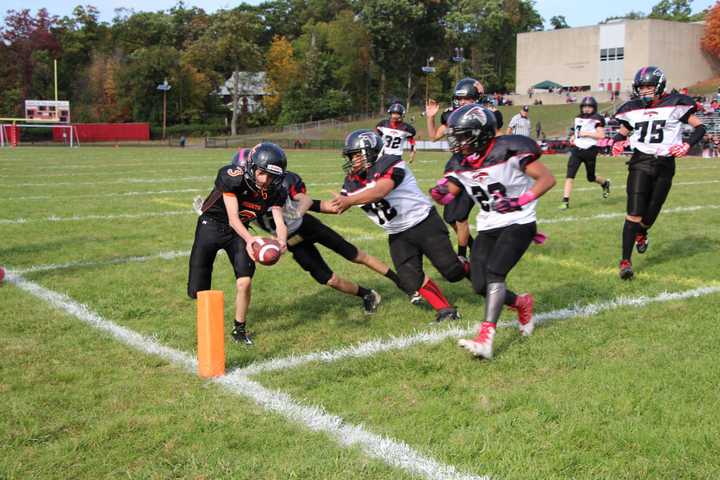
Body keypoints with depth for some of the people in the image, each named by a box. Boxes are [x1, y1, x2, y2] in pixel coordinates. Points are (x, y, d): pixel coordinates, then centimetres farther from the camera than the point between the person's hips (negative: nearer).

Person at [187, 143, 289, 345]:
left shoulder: (275, 192, -17)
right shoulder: (231, 177, -31)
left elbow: (279, 222, -22)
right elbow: (233, 218, -32)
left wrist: (281, 241, -45)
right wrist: (249, 239, -49)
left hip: (239, 230, 3)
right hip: (211, 225, -2)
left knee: (244, 283, -16)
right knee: (198, 291, -1)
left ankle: (239, 328, 8)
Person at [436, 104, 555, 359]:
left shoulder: (509, 150, -16)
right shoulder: (464, 164, 2)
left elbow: (547, 179, -13)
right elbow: (448, 193, 9)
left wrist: (520, 201, -25)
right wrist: (441, 193, -15)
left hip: (518, 224, -6)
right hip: (488, 228, 7)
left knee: (494, 272, -24)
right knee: (481, 286, -1)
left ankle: (485, 339, -27)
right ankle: (522, 303, 28)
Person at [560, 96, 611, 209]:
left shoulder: (597, 119, -8)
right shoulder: (578, 118, 12)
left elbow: (601, 135, -15)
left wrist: (587, 133, -20)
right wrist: (573, 137, 9)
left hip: (590, 150, -5)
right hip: (577, 149, 5)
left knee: (591, 177, 11)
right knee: (569, 175, -10)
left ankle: (605, 183, 44)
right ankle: (565, 201, -11)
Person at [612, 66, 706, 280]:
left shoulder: (675, 105, -3)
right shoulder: (632, 109, 6)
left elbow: (700, 127, 1)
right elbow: (622, 132, 20)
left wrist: (687, 145, -16)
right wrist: (617, 142, -3)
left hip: (665, 164, 0)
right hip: (640, 162, 1)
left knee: (650, 213, 8)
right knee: (634, 214, -11)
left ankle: (641, 233, 45)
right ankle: (625, 261, -9)